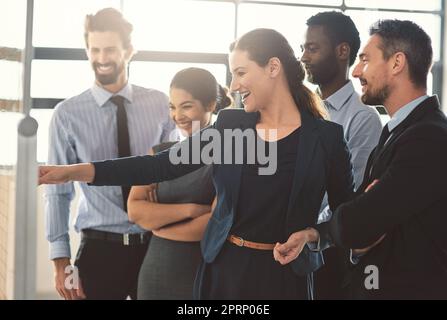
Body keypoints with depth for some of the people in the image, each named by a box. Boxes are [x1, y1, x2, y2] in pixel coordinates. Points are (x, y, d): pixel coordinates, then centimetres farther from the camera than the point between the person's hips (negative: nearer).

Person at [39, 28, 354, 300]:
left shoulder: (326, 136, -5)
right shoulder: (231, 124, 3)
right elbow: (163, 165, 0)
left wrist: (312, 234, -15)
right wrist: (75, 171, -6)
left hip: (284, 275, -3)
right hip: (223, 268, 3)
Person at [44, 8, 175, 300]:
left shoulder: (160, 104, 1)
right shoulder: (68, 114, -3)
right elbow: (58, 192, -1)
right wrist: (61, 260, -4)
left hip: (155, 246, 1)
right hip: (100, 249, -1)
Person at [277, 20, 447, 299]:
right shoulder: (397, 131, 11)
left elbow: (351, 227, -25)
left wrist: (320, 228, -3)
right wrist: (359, 233, -14)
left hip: (412, 289, -8)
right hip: (372, 283, 8)